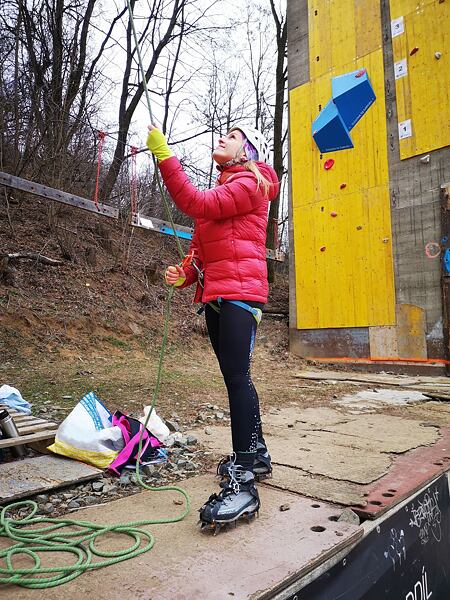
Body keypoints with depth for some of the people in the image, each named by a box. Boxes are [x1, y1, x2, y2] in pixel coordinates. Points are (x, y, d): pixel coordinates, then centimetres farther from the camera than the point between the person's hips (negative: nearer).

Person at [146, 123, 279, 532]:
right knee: (236, 376, 12)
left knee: (236, 377, -15)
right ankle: (255, 454, 25)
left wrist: (164, 155, -14)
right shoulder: (224, 189, 26)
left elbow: (196, 204, -16)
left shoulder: (249, 183, 0)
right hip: (215, 295, 9)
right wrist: (186, 274, 4)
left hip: (239, 293, -9)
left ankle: (243, 483, -12)